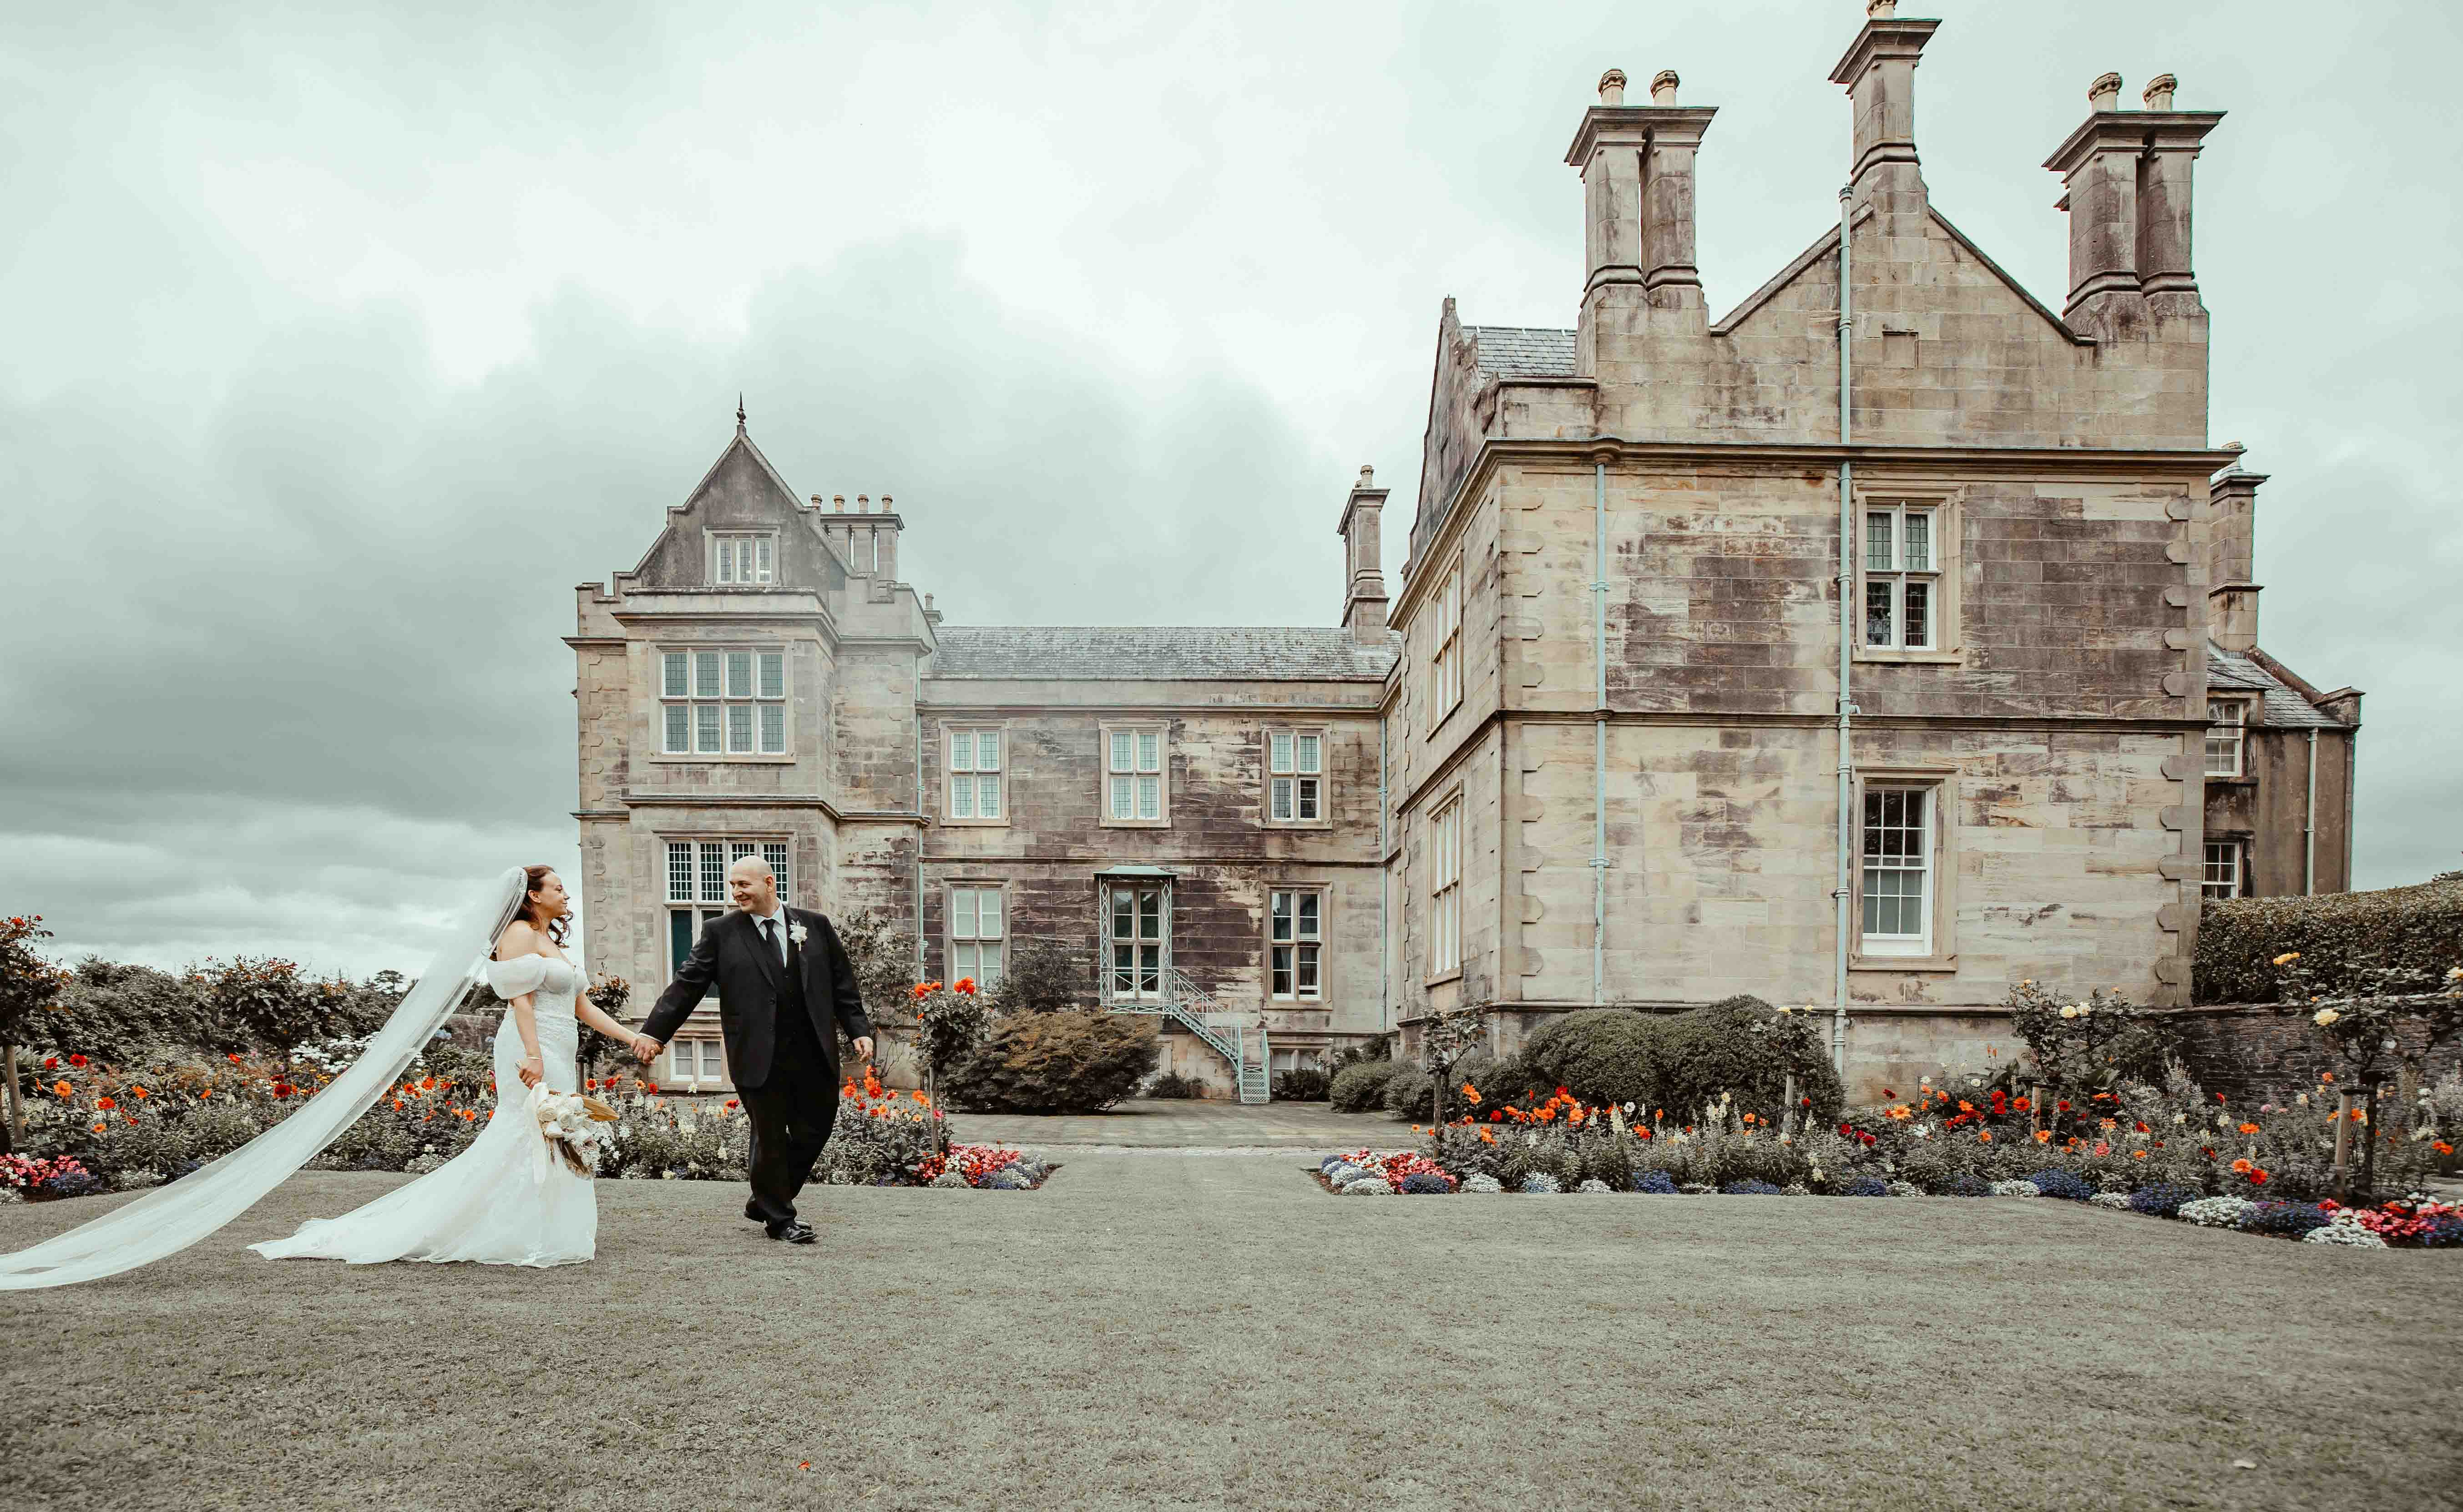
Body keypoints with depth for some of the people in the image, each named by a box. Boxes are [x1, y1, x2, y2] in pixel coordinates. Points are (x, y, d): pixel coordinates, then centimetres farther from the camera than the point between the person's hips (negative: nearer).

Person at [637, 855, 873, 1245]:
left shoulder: (815, 926, 7)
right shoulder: (721, 932, 3)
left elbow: (843, 984, 10)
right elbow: (687, 985, 1)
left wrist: (859, 1030, 2)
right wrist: (655, 1032, -6)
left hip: (814, 1056, 3)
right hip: (759, 1059, -2)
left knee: (814, 1133, 9)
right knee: (771, 1140, 5)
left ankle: (763, 1202, 29)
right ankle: (779, 1219, 22)